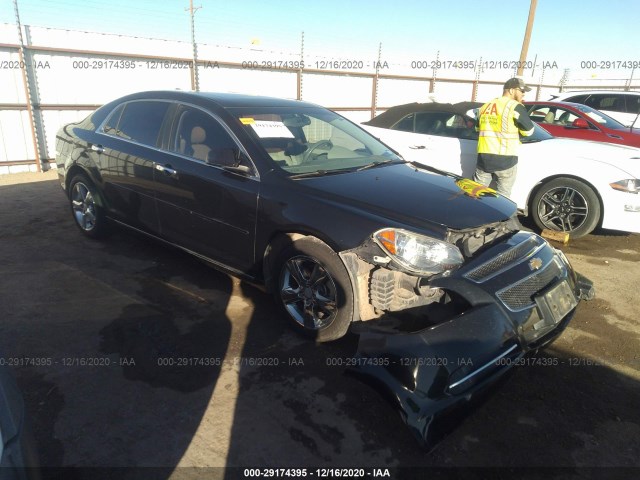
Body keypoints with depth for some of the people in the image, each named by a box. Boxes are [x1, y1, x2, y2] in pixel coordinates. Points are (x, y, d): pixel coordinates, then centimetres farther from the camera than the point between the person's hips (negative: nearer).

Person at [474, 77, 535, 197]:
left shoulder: (485, 107, 14)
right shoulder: (515, 107, -6)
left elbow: (478, 128, 25)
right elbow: (528, 130, 0)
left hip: (484, 158, 5)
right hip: (505, 160, -5)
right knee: (503, 196, 7)